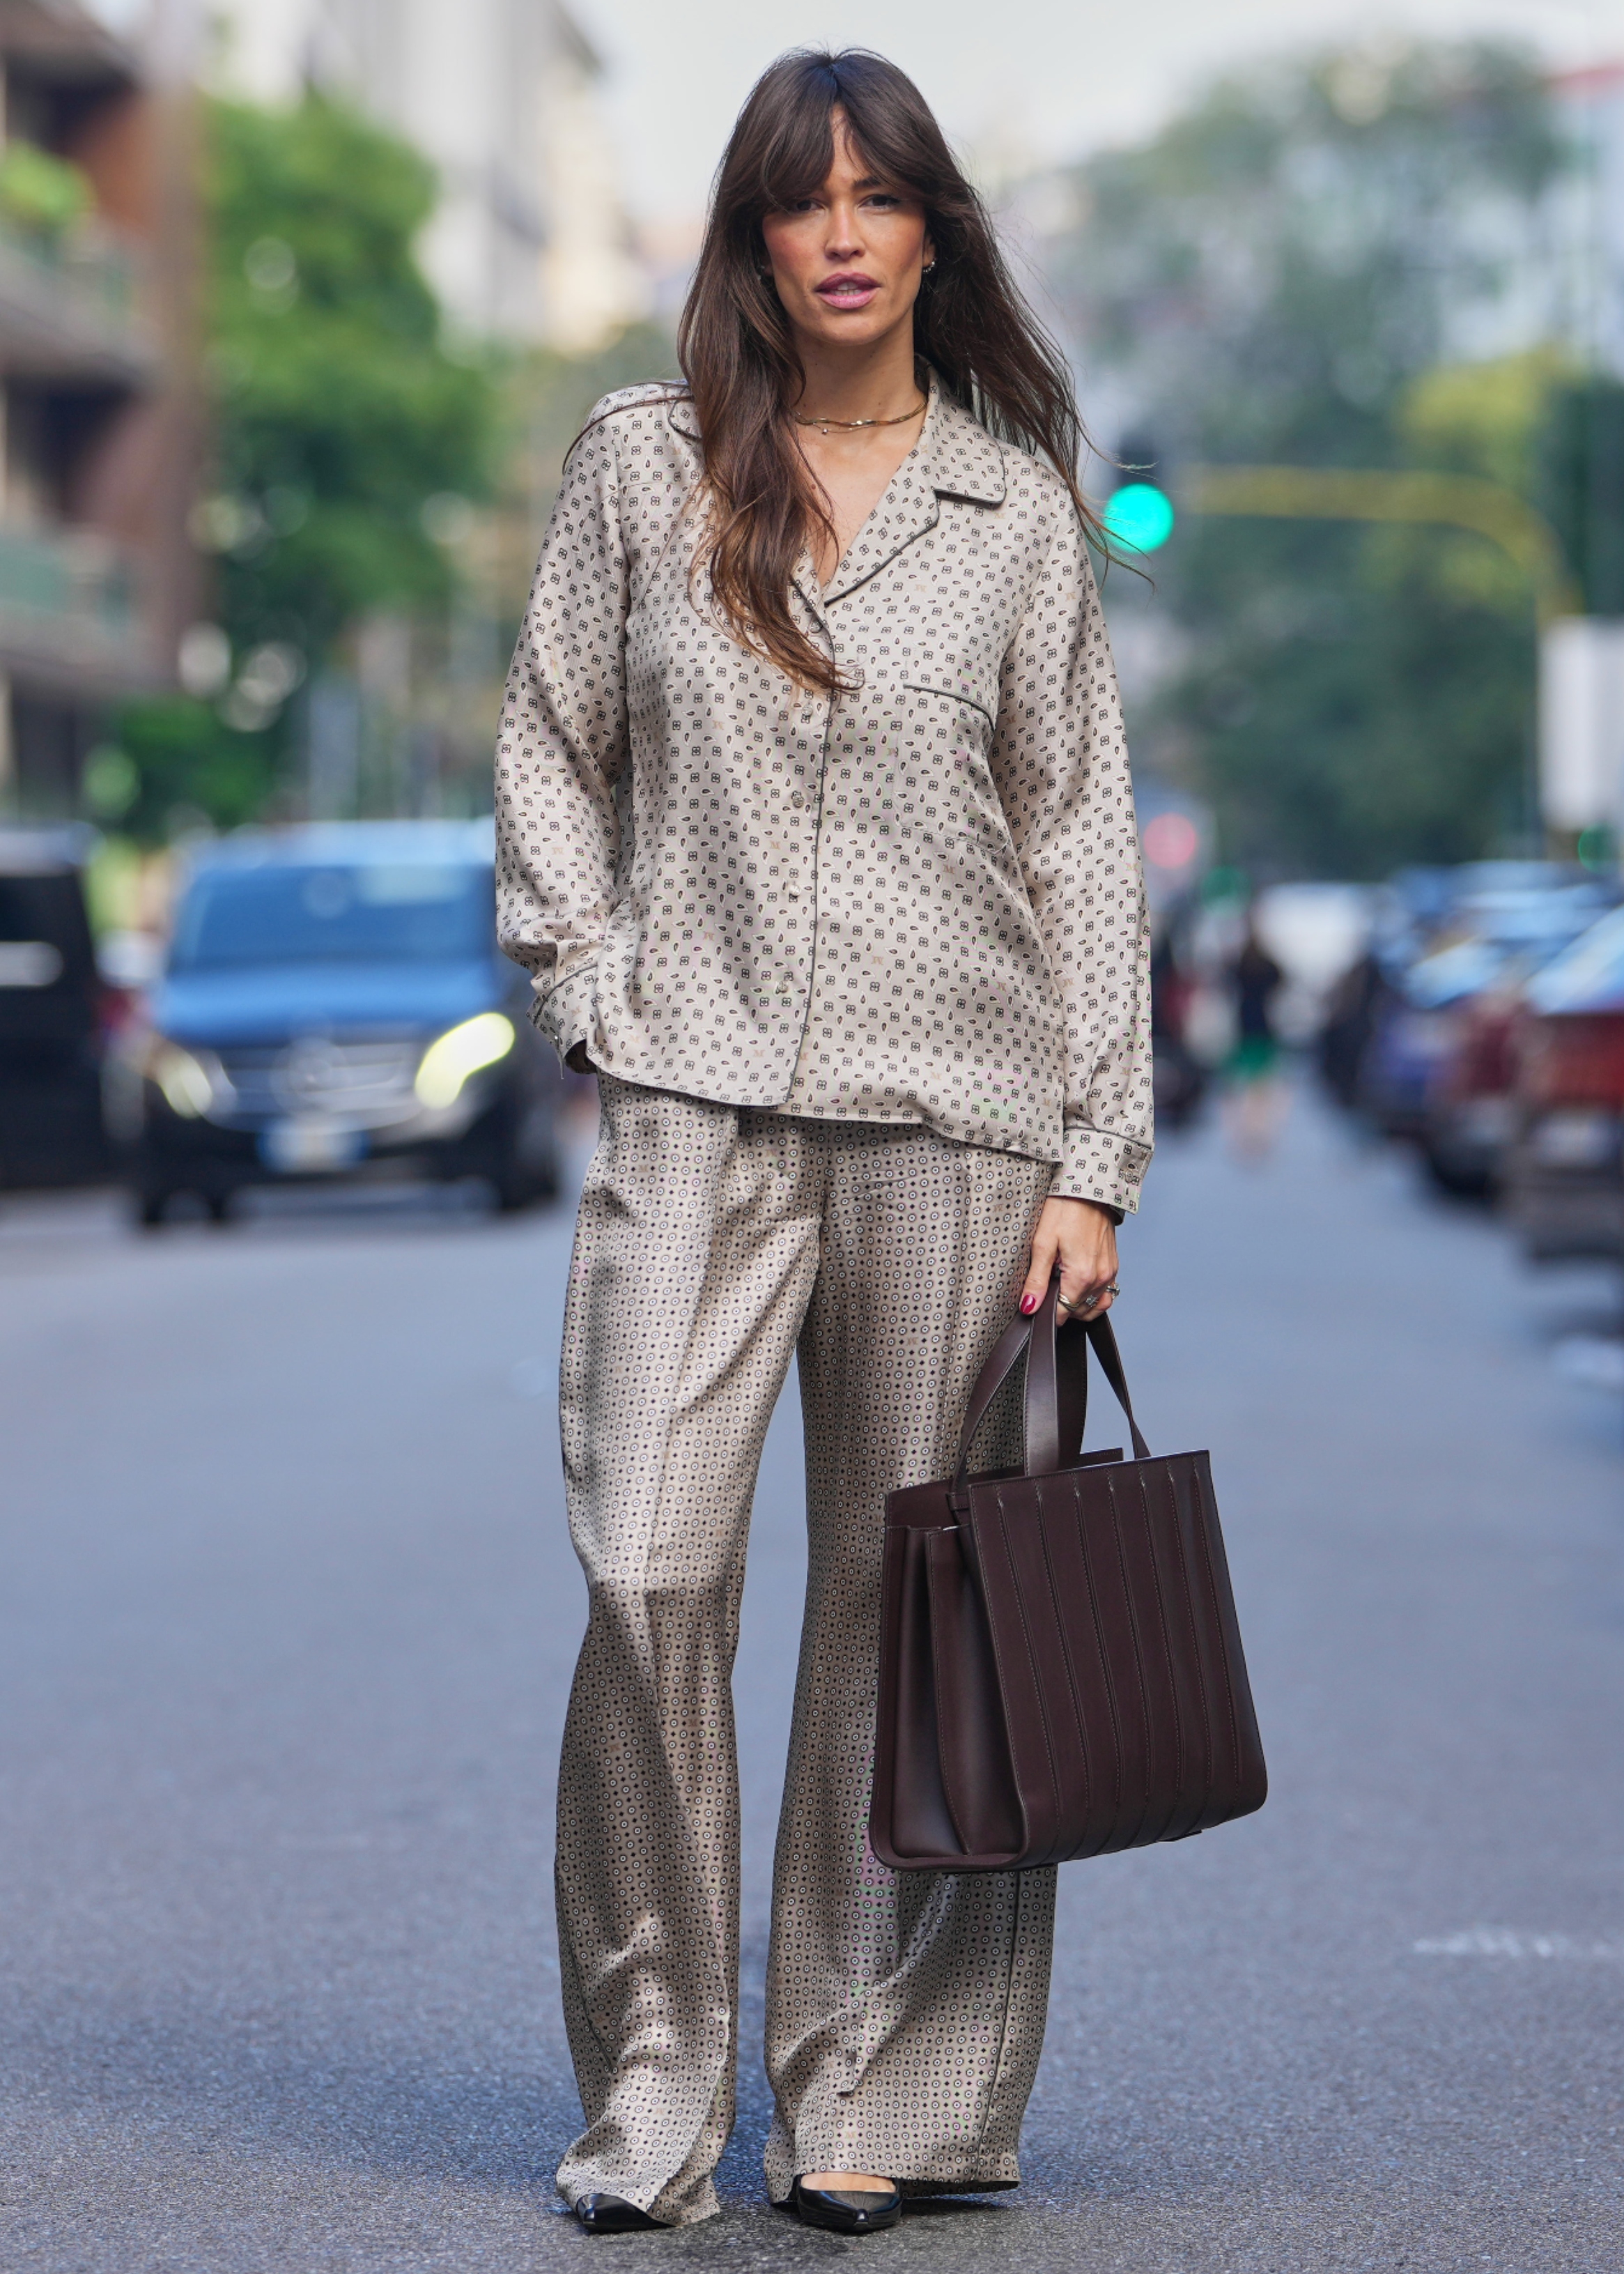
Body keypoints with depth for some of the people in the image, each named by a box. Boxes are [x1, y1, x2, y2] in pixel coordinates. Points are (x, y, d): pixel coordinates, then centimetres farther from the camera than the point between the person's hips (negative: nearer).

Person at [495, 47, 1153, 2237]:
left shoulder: (1018, 508, 6)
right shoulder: (640, 466, 6)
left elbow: (1082, 840, 6)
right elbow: (551, 753, 14)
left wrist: (1096, 1159, 1)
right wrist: (595, 1003, 2)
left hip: (952, 1111, 0)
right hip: (698, 1108, 0)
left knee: (901, 1605, 3)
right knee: (648, 1578, -10)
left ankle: (869, 2098, 13)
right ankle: (653, 2089, 3)